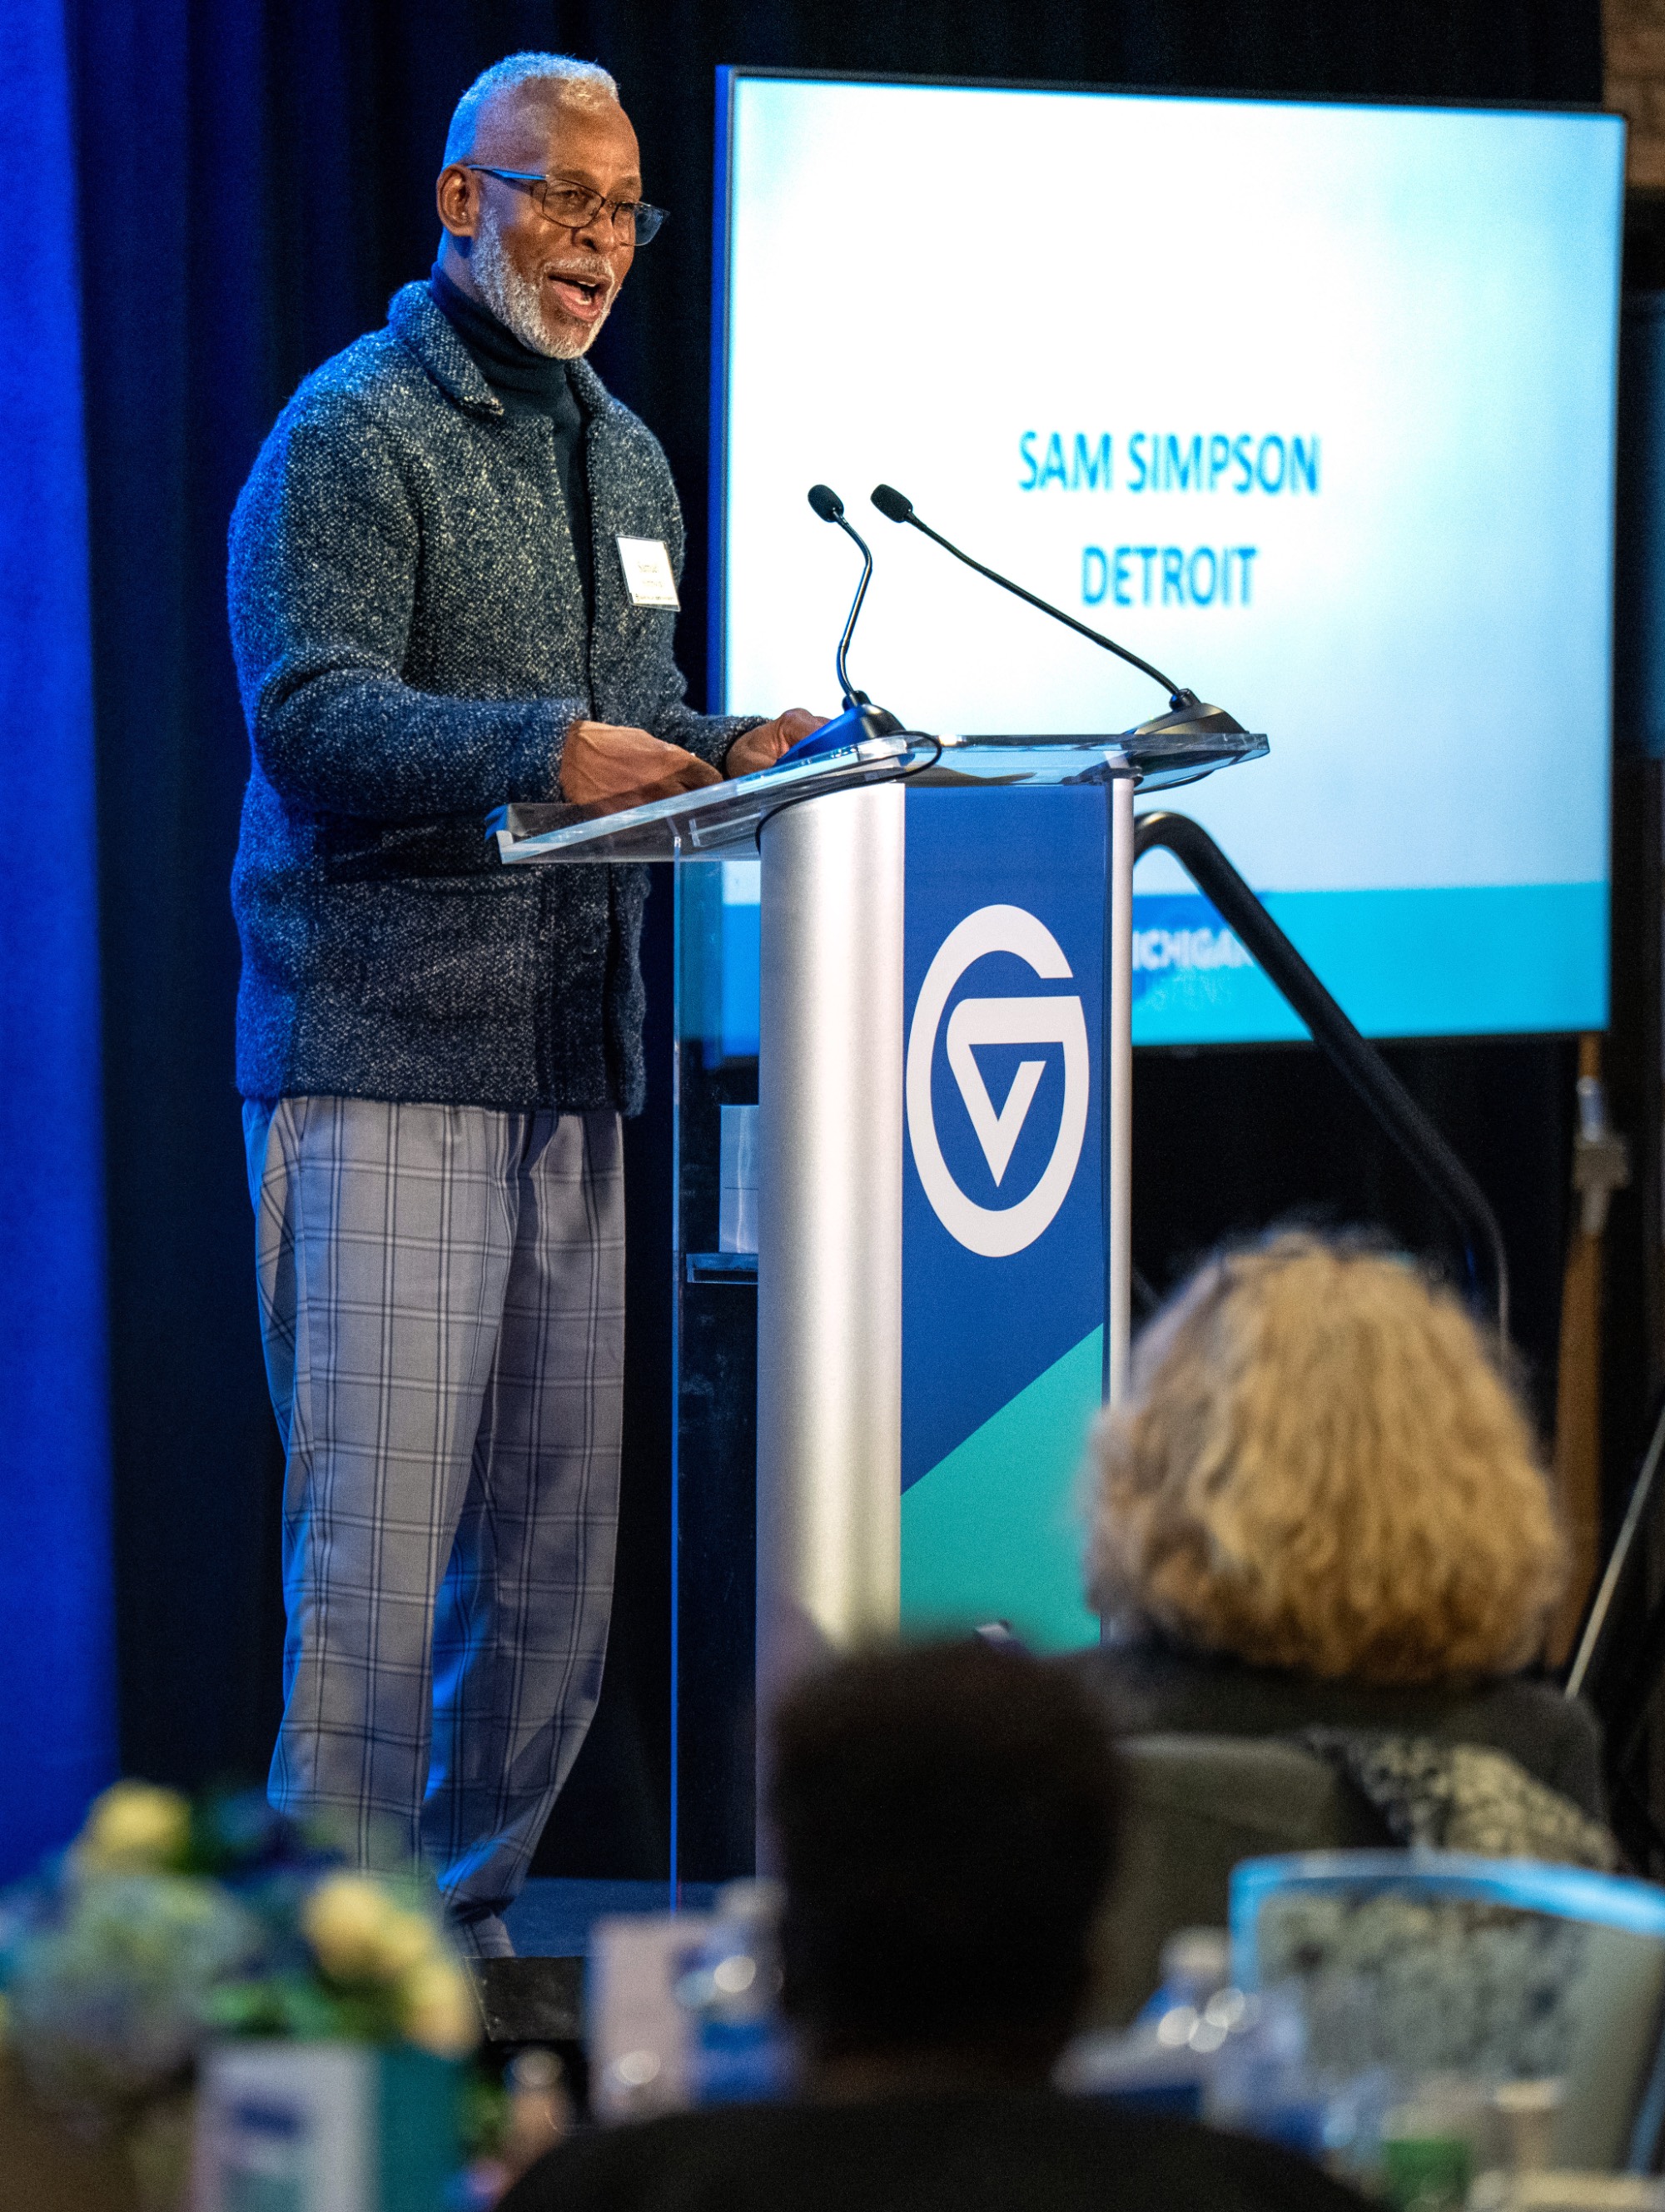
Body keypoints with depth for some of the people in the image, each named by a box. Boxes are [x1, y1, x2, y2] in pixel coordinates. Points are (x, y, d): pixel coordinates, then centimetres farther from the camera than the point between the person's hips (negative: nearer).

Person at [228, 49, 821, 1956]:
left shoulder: (622, 455, 21)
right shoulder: (353, 432, -5)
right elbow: (312, 711, -16)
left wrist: (726, 754, 3)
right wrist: (544, 748, -29)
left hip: (571, 1056, 8)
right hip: (386, 1050, -8)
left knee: (557, 1540, 7)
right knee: (377, 1531, -10)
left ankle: (467, 1914, 16)